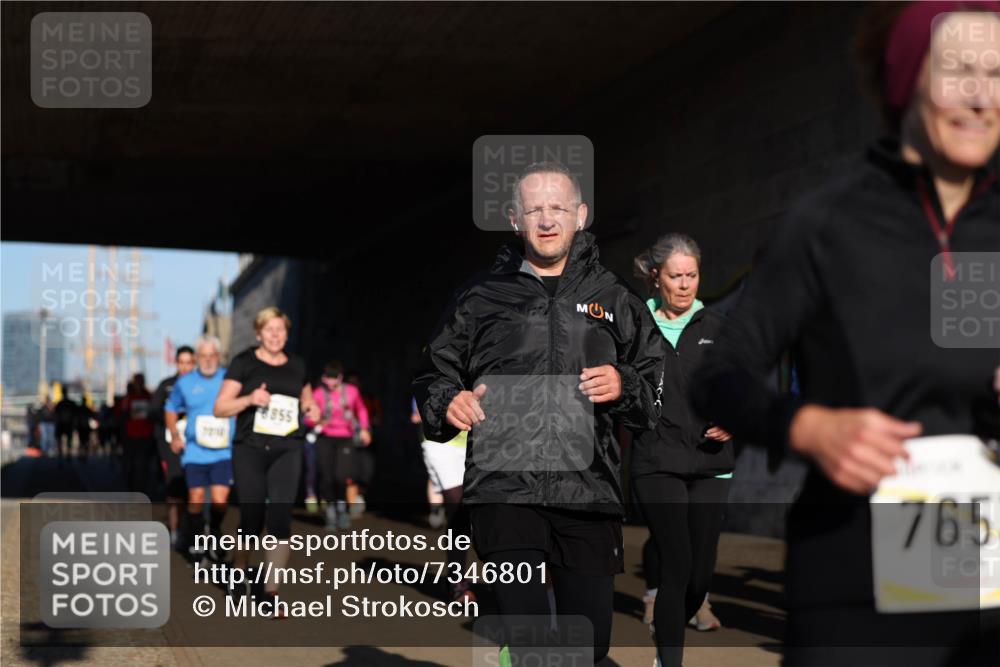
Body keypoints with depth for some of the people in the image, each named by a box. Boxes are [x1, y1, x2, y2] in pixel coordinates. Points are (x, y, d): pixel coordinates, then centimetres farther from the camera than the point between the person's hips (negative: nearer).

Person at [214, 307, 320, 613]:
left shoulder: (297, 365, 12)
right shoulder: (244, 362, 1)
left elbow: (306, 397, 30)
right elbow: (220, 408, -3)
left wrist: (311, 408, 6)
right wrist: (249, 399, -20)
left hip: (286, 450, 2)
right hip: (249, 449, -2)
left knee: (280, 517, -10)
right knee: (252, 517, 3)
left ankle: (272, 591, -6)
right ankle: (238, 571, 32)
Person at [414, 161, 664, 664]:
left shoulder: (612, 298, 16)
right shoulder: (481, 297, 14)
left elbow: (659, 388, 17)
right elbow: (432, 378, 20)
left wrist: (623, 386, -5)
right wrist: (447, 402, -3)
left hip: (588, 490, 2)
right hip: (504, 489, -2)